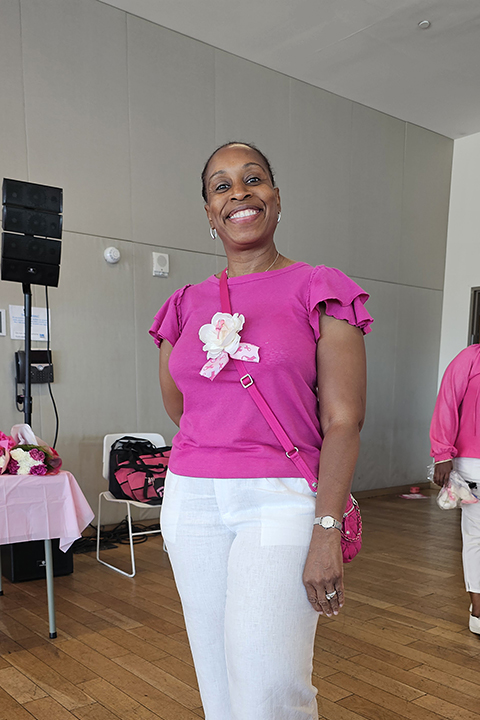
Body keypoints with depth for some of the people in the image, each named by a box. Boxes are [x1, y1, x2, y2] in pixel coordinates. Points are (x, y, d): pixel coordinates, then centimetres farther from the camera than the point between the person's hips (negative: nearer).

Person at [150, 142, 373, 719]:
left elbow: (343, 420, -9)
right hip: (192, 500, 5)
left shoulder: (318, 291, -3)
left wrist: (327, 530, -15)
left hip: (281, 503, -4)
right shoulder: (187, 304, 8)